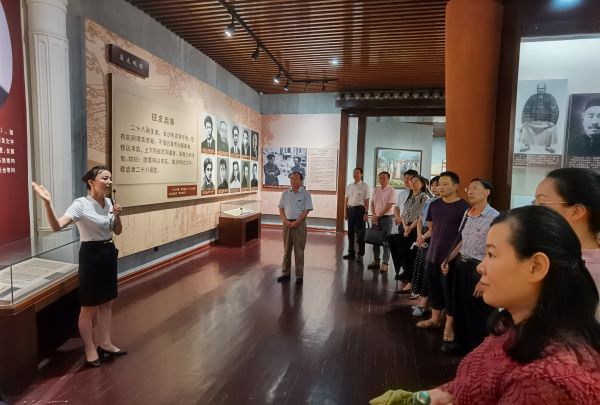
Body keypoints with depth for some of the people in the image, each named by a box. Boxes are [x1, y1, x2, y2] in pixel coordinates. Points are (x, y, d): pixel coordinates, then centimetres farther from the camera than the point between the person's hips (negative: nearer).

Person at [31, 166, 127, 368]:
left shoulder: (108, 202, 4)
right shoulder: (81, 204, -16)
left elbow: (117, 232, 11)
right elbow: (57, 225, -30)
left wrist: (117, 217, -8)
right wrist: (48, 203, -44)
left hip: (108, 254, 7)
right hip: (91, 255, -7)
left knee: (106, 303, 17)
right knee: (89, 307, 5)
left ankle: (105, 343, 32)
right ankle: (90, 349, 22)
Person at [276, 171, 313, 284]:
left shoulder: (305, 193, -3)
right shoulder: (285, 193, 8)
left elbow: (306, 210, -8)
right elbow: (281, 209, 8)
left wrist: (296, 222, -15)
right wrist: (286, 221, -7)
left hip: (299, 224, -3)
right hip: (287, 223, 4)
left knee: (299, 251, 1)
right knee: (286, 250, 10)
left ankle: (299, 275, 11)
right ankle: (285, 273, 20)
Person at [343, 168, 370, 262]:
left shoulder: (364, 186, -3)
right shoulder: (349, 186, 12)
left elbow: (366, 201, -6)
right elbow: (346, 200, 14)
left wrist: (366, 213, -12)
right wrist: (346, 212, 10)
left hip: (359, 209, -5)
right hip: (350, 209, 5)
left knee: (360, 232, 1)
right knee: (350, 231, 11)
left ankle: (360, 254, 12)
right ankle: (351, 253, 24)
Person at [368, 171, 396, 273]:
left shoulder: (391, 190, -7)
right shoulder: (375, 189, 11)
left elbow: (389, 205, -13)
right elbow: (372, 203, 10)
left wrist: (378, 216, -13)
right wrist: (373, 215, -5)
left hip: (386, 218, -6)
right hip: (376, 218, 6)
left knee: (386, 241, -2)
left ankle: (385, 263, 3)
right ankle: (376, 260, 21)